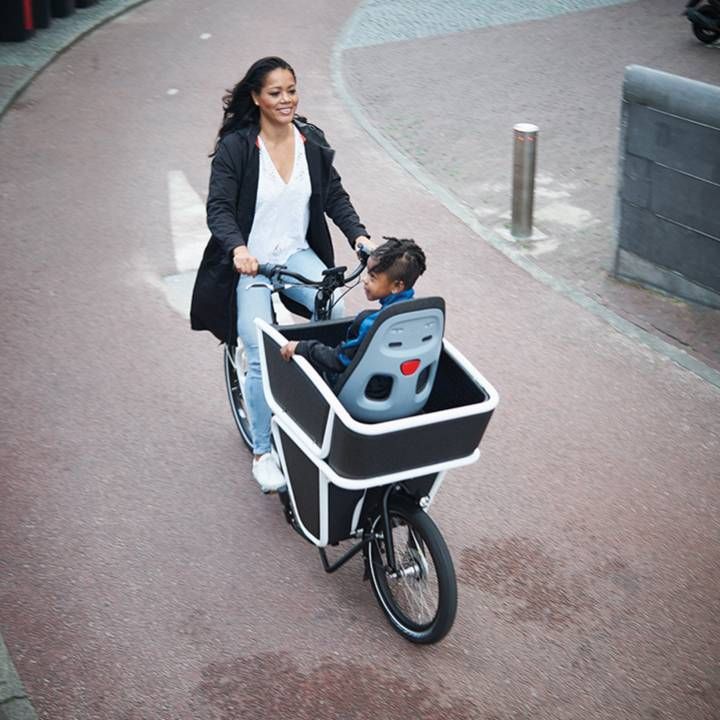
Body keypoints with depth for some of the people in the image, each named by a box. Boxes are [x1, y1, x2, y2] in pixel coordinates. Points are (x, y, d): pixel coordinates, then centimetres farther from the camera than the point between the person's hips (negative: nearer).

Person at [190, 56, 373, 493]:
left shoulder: (312, 141, 3)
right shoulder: (235, 147, -11)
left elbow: (335, 196, 4)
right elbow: (219, 208, -17)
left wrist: (359, 235, -14)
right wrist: (237, 248, -37)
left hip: (299, 255, 4)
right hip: (249, 264, -4)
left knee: (336, 314, -25)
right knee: (263, 358, -15)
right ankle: (263, 452, 4)